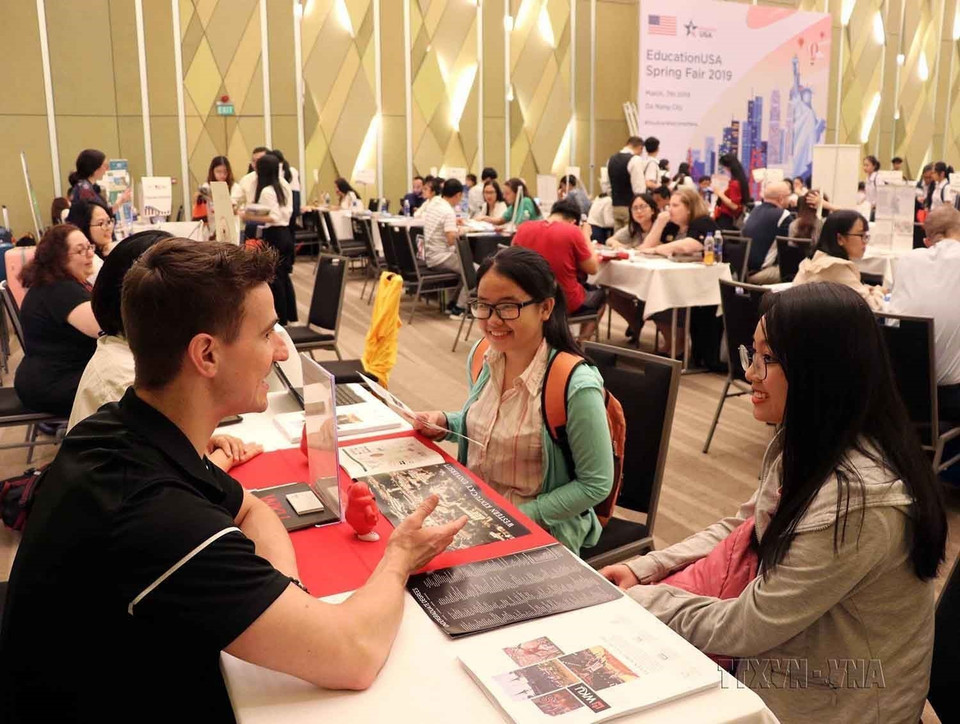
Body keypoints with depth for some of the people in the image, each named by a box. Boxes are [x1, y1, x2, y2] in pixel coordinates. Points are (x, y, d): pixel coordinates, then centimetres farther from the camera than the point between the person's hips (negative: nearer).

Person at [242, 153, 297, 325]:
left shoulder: (267, 191, -16)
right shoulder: (283, 187, 9)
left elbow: (274, 218, -24)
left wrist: (251, 217, -20)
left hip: (273, 235, -8)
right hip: (285, 233, 8)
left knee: (274, 277, 1)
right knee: (284, 275, 15)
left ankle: (282, 318, 6)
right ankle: (291, 315, 20)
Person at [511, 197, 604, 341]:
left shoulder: (524, 228, -3)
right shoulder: (573, 232, -14)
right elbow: (593, 268, -5)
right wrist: (585, 236, 6)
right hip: (566, 304, -5)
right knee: (599, 293, 29)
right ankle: (581, 342, 23)